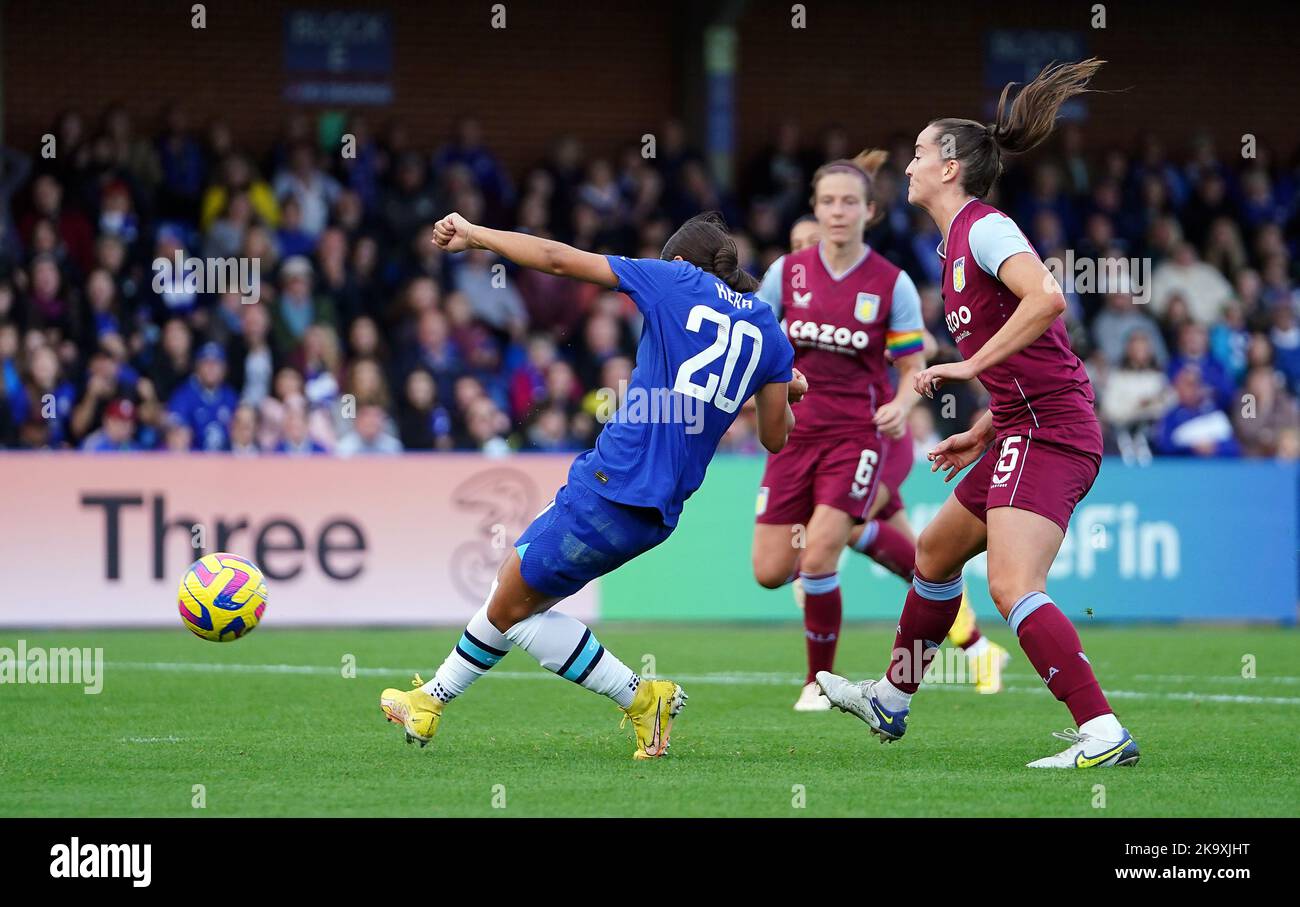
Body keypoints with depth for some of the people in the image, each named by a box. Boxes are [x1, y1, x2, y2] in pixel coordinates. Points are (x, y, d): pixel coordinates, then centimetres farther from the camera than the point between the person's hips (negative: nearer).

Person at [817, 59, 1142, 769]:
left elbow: (1046, 298, -28)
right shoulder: (957, 242, 20)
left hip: (1047, 430, -11)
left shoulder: (984, 228, -9)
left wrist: (969, 366, -23)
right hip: (1024, 431, 11)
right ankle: (890, 700, 41)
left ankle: (1104, 734, -29)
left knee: (1011, 585, -22)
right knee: (934, 552, 25)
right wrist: (981, 436, 21)